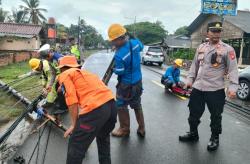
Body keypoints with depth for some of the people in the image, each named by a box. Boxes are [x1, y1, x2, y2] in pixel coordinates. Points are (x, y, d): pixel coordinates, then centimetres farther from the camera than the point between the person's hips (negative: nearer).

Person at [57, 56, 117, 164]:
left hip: (94, 109, -8)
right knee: (103, 137, 34)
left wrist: (74, 125, 4)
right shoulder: (83, 72, 32)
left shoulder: (64, 75, 10)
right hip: (111, 104, 8)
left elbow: (72, 100, -3)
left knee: (75, 149, 9)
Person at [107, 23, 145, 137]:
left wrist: (114, 69, 2)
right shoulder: (135, 42, -9)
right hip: (138, 81, 7)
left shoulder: (119, 55, -30)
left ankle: (124, 129, 28)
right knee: (137, 105, 21)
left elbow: (119, 72, -19)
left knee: (121, 106, 14)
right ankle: (141, 129, 32)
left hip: (126, 84, -7)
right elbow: (141, 47, 14)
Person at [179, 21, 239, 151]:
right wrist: (190, 79, 10)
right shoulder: (201, 47, 9)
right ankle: (193, 134, 37)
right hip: (198, 88, 5)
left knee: (215, 116, 9)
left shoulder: (227, 49, -6)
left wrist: (233, 87, -18)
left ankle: (214, 138, 31)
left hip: (216, 90, -4)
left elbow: (233, 68, -10)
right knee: (194, 113, 16)